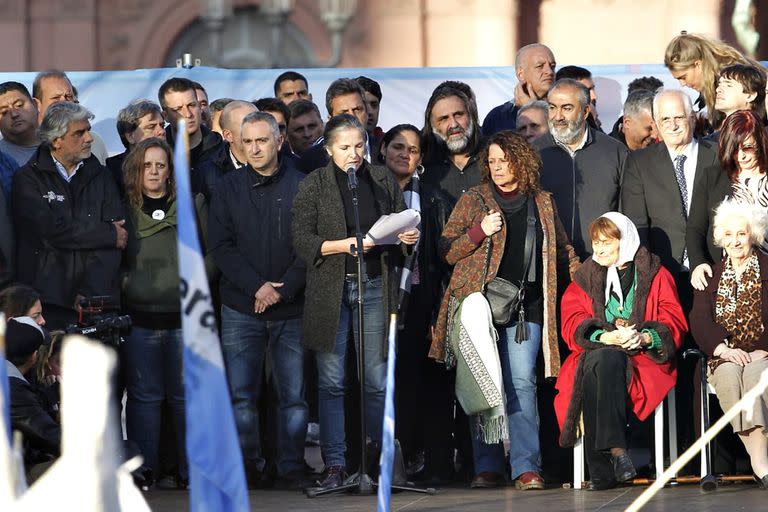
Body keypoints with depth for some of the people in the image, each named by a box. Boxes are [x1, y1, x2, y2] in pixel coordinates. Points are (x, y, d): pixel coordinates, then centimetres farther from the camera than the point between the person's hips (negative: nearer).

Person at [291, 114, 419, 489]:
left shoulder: (383, 180, 11)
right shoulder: (314, 185, 3)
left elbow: (402, 226, 16)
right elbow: (302, 240, -2)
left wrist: (408, 237, -7)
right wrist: (343, 245, -15)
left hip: (375, 287, 2)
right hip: (329, 288, -2)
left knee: (377, 380, 2)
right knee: (331, 381, -2)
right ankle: (334, 465, 1)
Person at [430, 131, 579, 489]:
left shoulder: (542, 203, 14)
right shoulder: (473, 200, 9)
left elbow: (562, 251, 23)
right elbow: (447, 251, 5)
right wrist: (480, 231, -10)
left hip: (525, 308, 0)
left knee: (522, 383, -9)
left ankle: (526, 467, -11)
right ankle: (487, 467, 2)